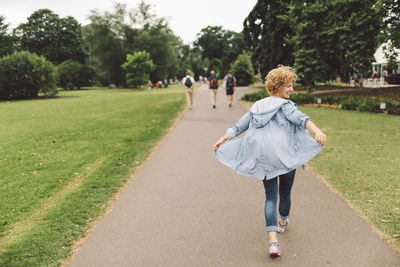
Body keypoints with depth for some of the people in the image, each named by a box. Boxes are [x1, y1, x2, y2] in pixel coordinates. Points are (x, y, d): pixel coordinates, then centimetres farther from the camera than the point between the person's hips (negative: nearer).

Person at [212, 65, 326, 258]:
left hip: (262, 159, 4)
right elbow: (300, 118, -23)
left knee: (270, 196, 5)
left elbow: (239, 126, 17)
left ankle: (273, 240, -8)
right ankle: (283, 223, 43)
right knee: (285, 193, 19)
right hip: (285, 156, -4)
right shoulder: (285, 105, -3)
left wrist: (222, 140, 25)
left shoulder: (257, 107, 15)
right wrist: (317, 131, -37)